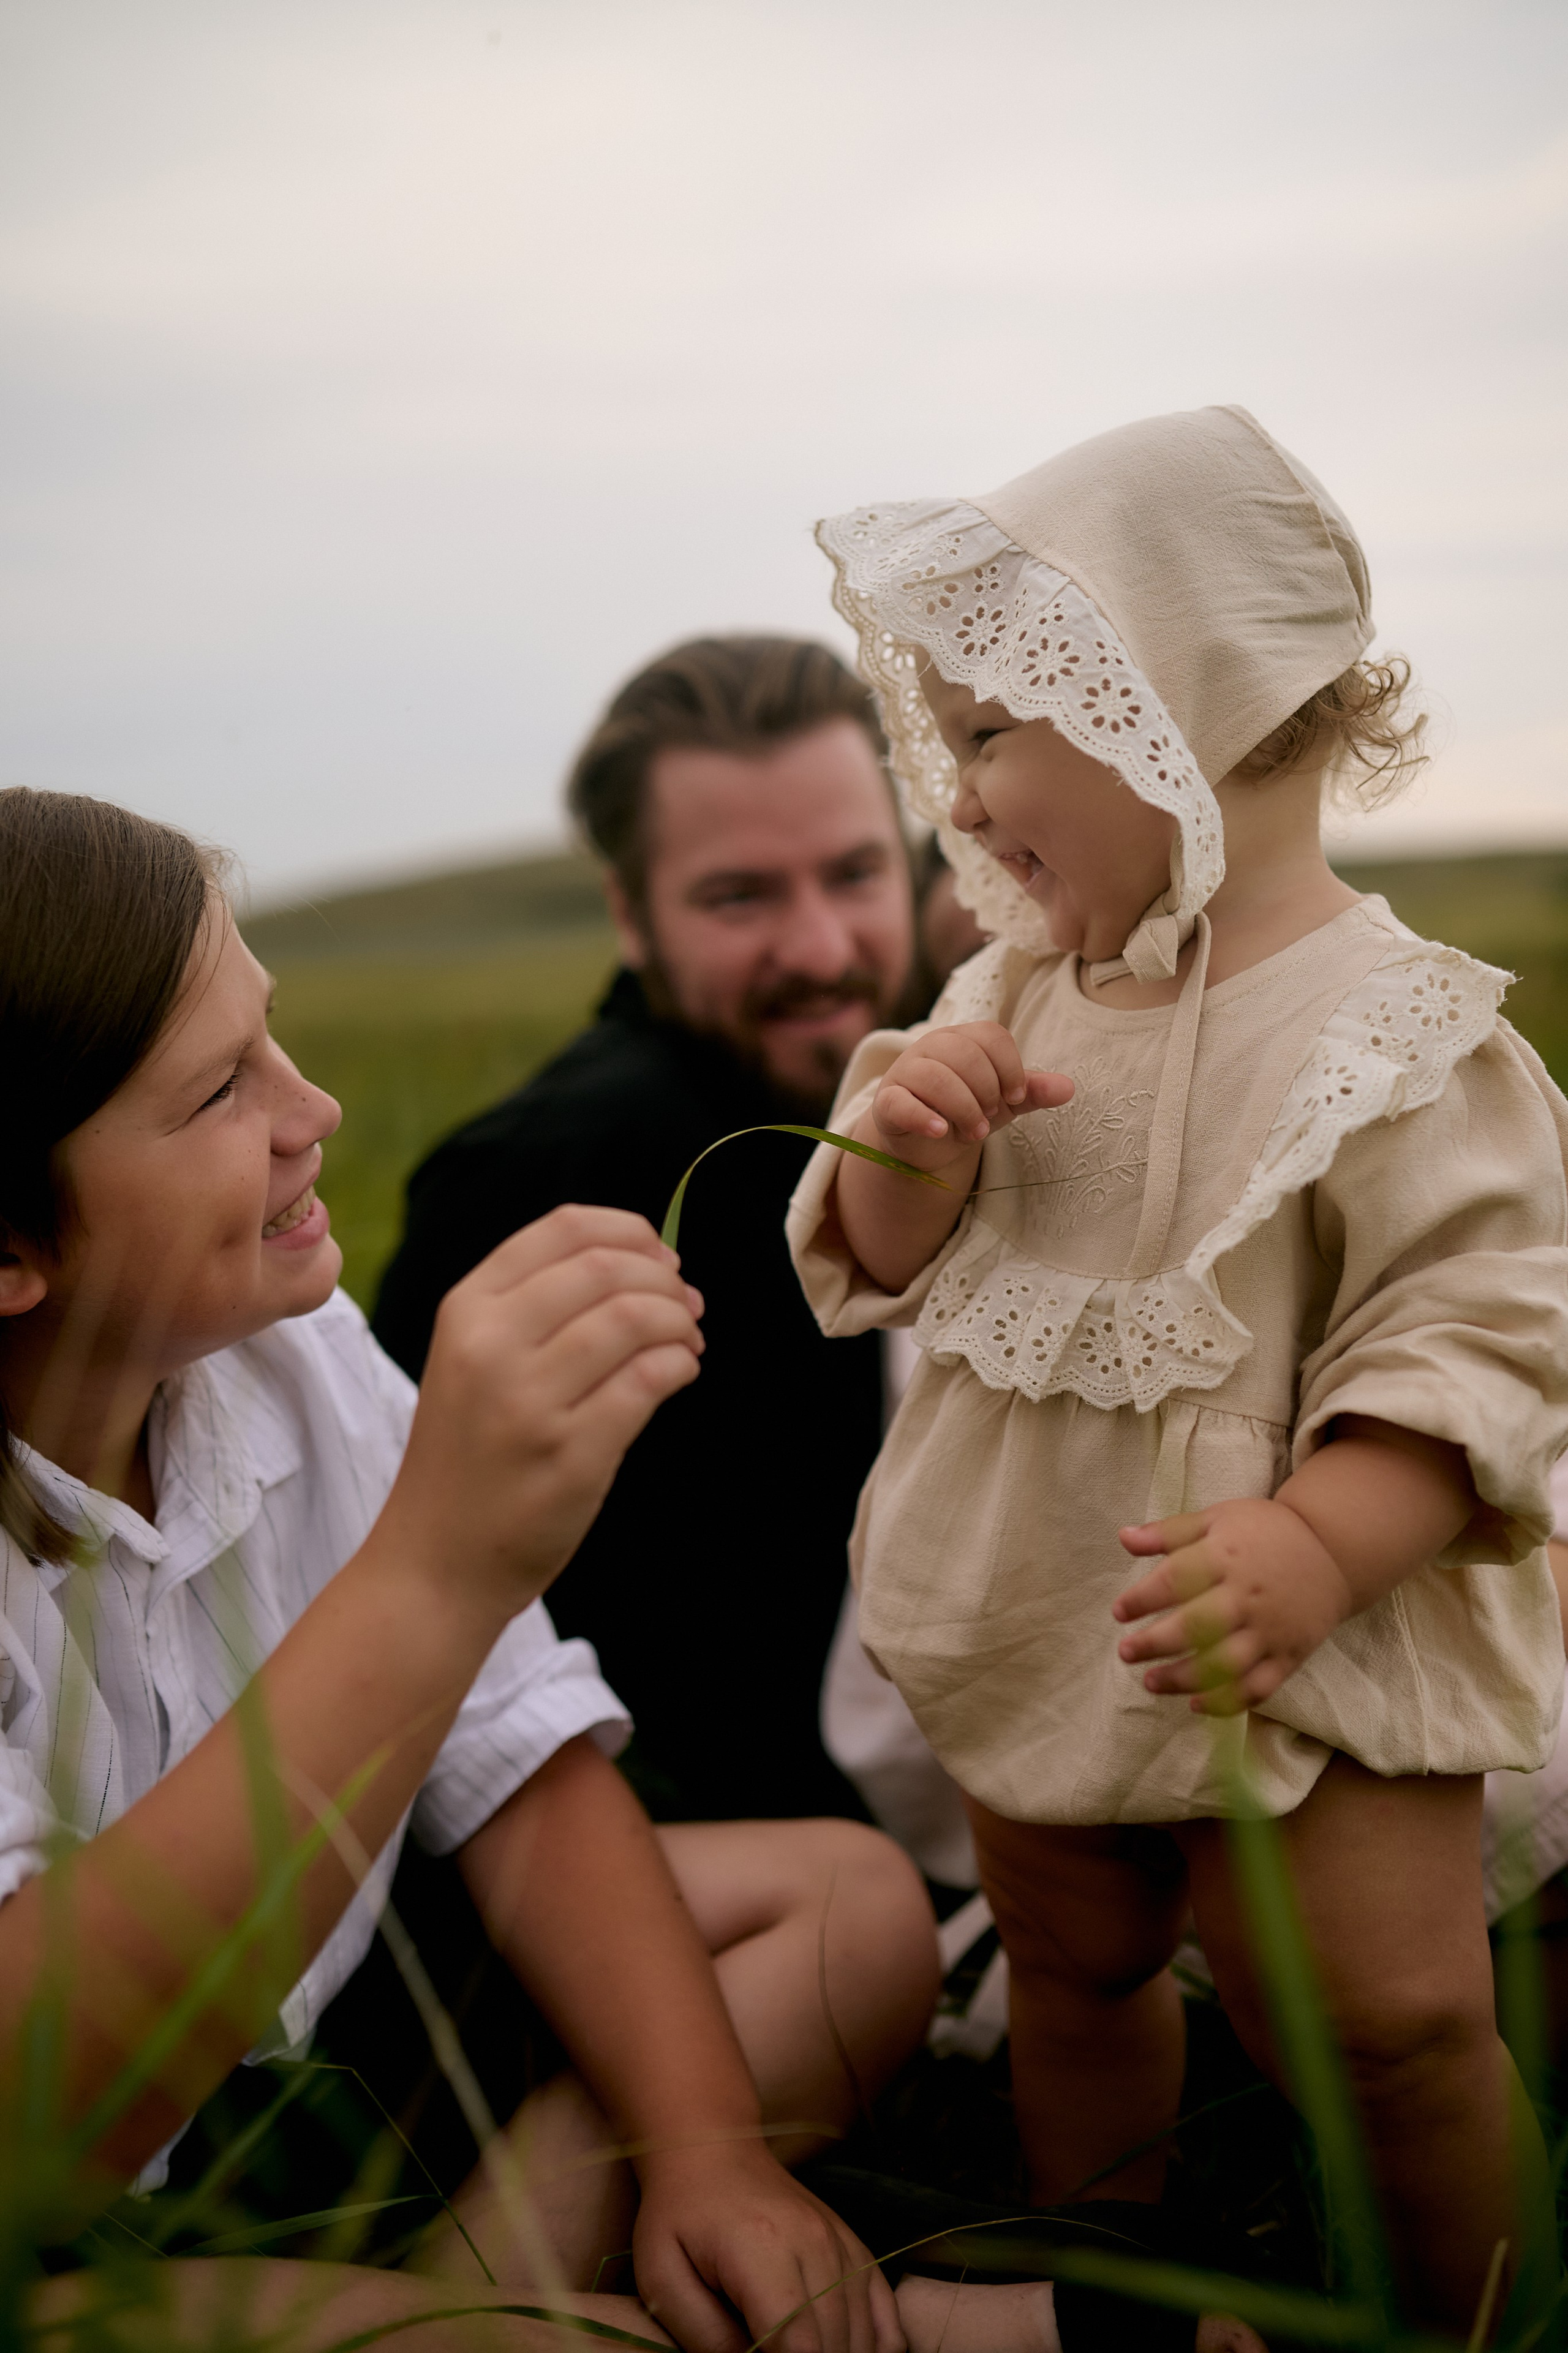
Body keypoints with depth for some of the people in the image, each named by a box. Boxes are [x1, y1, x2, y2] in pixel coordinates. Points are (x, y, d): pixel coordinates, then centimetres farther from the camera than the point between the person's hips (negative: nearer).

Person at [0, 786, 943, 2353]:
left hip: (323, 2020, 7)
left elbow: (525, 1781, -1)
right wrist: (438, 1573, -46)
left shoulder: (282, 1346, -6)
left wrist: (706, 2146, -12)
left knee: (855, 1901, 2)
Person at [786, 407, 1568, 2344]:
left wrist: (1319, 1543, -34)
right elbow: (883, 1274, 5)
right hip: (1039, 1620, 6)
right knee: (1074, 1965, 21)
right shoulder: (1013, 993, 1)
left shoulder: (1395, 1035, -19)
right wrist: (908, 1147, -17)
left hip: (1295, 1653, -6)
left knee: (1388, 2015, -4)